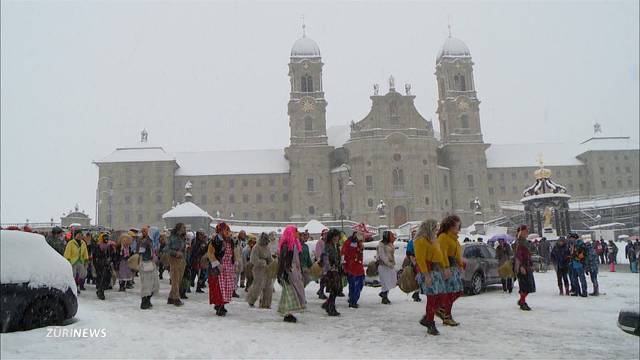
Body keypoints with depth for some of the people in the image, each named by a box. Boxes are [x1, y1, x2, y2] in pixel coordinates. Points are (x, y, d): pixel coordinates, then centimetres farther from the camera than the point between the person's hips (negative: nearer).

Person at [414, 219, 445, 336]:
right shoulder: (421, 241, -11)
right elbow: (420, 259, -17)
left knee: (440, 298, 9)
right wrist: (426, 275, -23)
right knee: (432, 299, -7)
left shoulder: (432, 240, 19)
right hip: (428, 271, -10)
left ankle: (426, 319, 23)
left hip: (437, 271, 10)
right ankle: (431, 326, 5)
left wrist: (443, 269, 19)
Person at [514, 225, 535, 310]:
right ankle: (522, 303, 4)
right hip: (522, 267, -10)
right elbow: (518, 255, -20)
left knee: (529, 285, 12)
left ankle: (521, 301, 26)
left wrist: (531, 265, 22)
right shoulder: (519, 242, -13)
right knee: (525, 285, -6)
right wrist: (521, 266, -26)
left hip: (528, 267, 10)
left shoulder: (525, 242, 17)